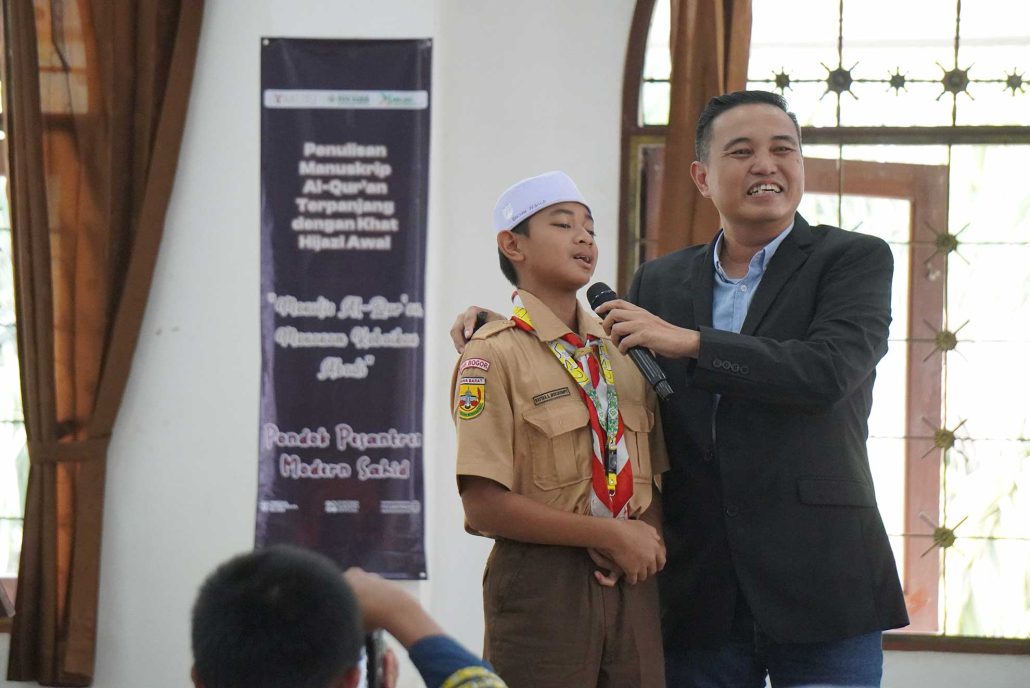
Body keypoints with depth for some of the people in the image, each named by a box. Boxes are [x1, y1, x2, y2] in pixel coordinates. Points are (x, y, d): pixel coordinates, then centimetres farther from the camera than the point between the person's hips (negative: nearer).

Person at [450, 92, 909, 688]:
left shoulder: (855, 259, 1)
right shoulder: (661, 281, 14)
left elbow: (828, 371, -15)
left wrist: (688, 343, -15)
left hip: (817, 586, -4)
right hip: (698, 592, 4)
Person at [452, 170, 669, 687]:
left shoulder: (625, 350, 13)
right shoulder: (495, 354, -6)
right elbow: (485, 505, -13)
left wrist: (648, 537, -4)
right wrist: (610, 535, -15)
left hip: (632, 585, 5)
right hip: (542, 586, -5)